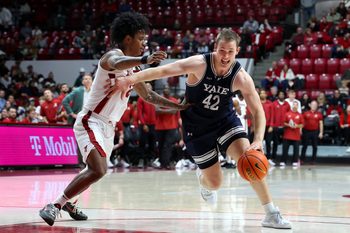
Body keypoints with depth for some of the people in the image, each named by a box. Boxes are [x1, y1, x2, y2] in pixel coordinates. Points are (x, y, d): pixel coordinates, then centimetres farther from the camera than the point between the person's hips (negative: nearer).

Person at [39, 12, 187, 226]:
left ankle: (67, 202, 46)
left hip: (108, 126, 10)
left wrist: (178, 106, 17)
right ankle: (54, 206, -19)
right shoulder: (113, 56, -14)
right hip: (91, 121, -10)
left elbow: (148, 96, 24)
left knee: (96, 170, 25)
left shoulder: (132, 67, 13)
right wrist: (145, 60, -59)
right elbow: (117, 64, -41)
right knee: (99, 170, -26)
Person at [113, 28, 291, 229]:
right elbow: (162, 71, -31)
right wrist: (131, 79, -42)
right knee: (215, 182, 1)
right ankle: (203, 180, 42)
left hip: (225, 119, 2)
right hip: (197, 126, -2)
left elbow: (258, 111, -18)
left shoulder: (241, 77, -20)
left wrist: (258, 140, -34)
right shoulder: (199, 64, -26)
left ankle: (272, 214, -10)